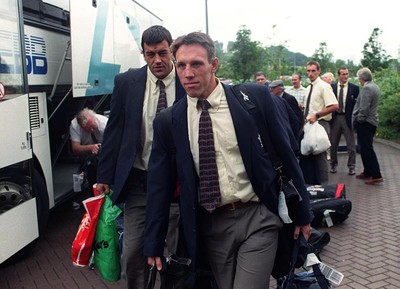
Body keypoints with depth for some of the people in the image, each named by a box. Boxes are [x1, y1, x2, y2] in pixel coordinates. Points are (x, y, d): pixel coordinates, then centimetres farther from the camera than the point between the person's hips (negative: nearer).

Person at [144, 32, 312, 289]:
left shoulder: (256, 97, -6)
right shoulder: (168, 122, 0)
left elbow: (286, 154, 1)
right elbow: (159, 185, 5)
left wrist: (302, 213, 6)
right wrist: (154, 245, 8)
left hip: (257, 218, -2)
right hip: (210, 227, 3)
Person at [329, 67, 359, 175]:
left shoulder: (354, 88, 0)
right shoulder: (332, 87, 3)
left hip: (348, 118, -1)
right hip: (335, 118, 1)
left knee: (351, 145, 3)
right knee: (333, 144, 10)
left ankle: (351, 166, 13)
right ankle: (333, 165, 25)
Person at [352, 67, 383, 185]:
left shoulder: (366, 88, -16)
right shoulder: (375, 87, 14)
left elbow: (364, 107, -22)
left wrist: (359, 120, -9)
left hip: (365, 122, -10)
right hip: (372, 121, 10)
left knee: (366, 149, -8)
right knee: (366, 148, 16)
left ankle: (376, 175, -9)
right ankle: (368, 172, 24)